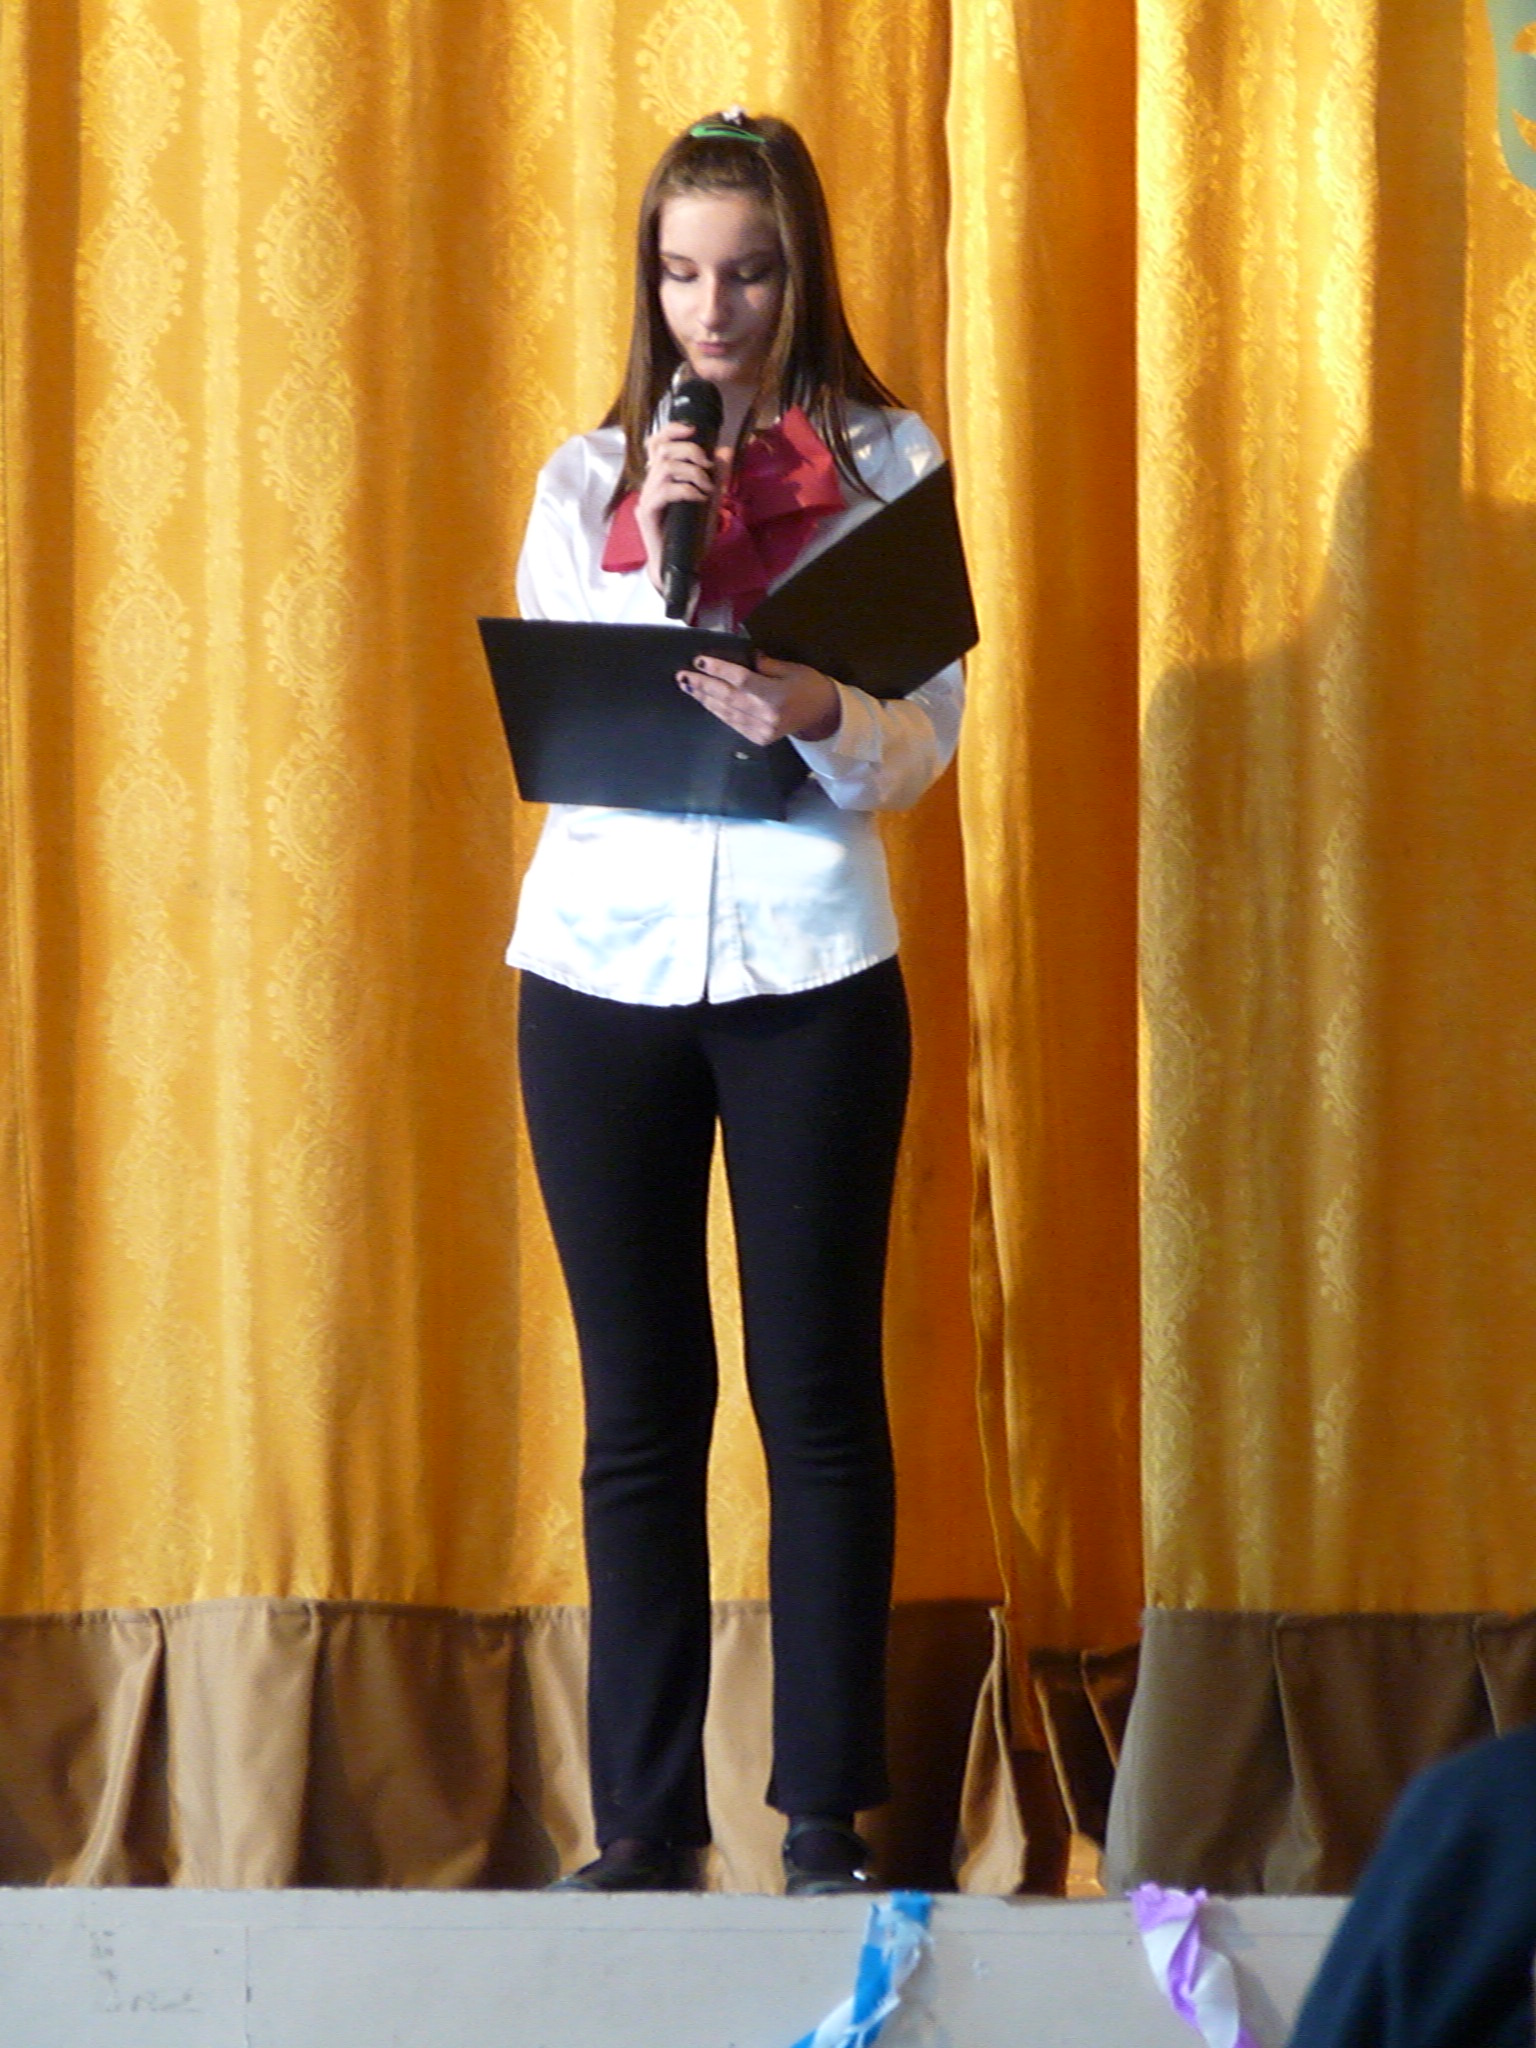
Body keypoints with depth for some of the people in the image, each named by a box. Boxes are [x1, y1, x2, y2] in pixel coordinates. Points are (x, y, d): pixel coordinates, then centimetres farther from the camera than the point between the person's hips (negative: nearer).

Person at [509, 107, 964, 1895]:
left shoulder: (888, 465, 4)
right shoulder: (589, 479, 9)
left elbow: (925, 741, -2)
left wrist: (818, 721, -23)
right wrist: (664, 565, -11)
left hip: (813, 971, -2)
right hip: (601, 962, 2)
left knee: (820, 1394, -1)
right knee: (640, 1406, 3)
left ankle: (828, 1817, 3)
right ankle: (644, 1818, 5)